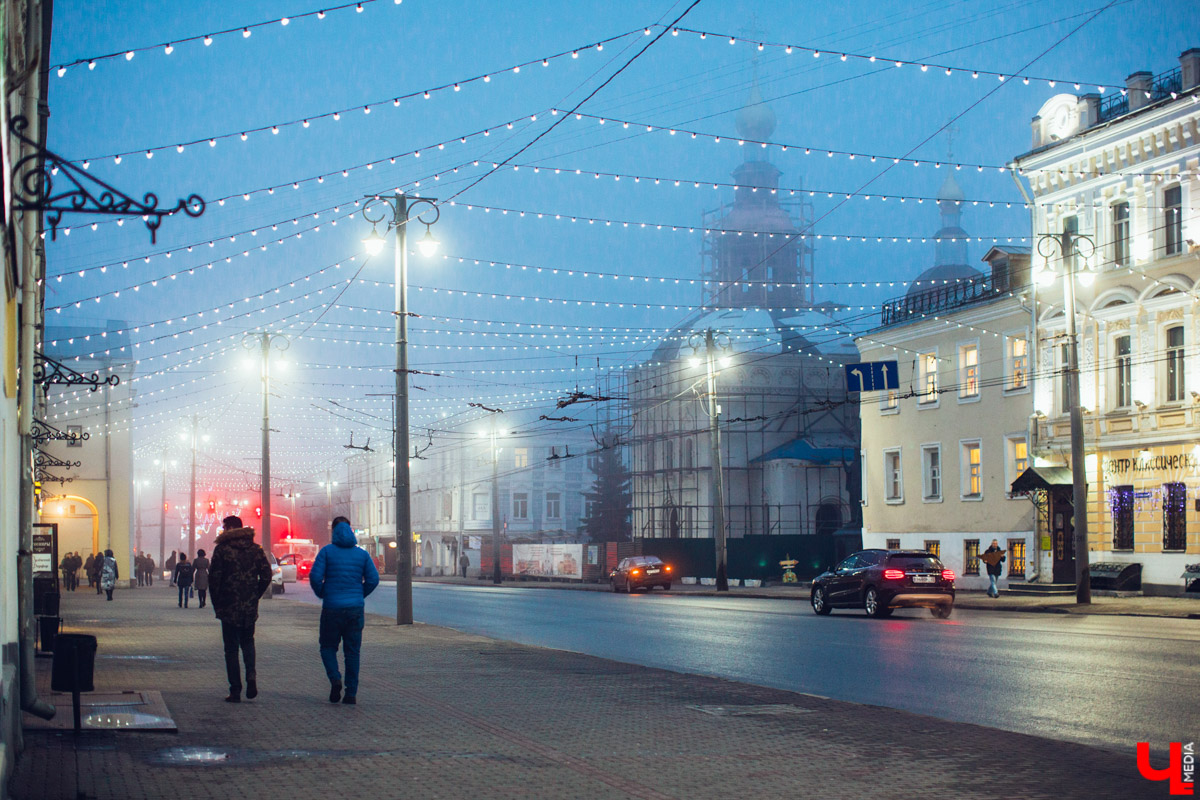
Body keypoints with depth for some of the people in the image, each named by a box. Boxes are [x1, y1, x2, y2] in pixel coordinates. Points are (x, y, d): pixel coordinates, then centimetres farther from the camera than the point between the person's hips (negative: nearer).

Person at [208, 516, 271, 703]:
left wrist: (217, 604, 1)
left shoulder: (222, 549, -6)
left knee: (231, 648, 4)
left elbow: (214, 578, -9)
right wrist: (255, 596, 11)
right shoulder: (255, 549, 5)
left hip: (229, 608, -3)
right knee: (248, 641, 20)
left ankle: (235, 691, 2)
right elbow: (266, 575, 1)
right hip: (250, 608, 3)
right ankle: (251, 674, -5)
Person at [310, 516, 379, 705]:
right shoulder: (361, 553, 5)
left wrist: (321, 594, 7)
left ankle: (335, 678, -12)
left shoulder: (327, 551, -3)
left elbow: (315, 576, -10)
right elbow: (373, 579, 0)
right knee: (352, 651, 8)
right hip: (356, 608, 2)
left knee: (328, 647, 12)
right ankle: (351, 693, 6)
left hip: (332, 607, -2)